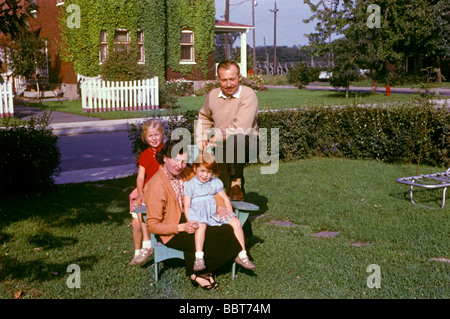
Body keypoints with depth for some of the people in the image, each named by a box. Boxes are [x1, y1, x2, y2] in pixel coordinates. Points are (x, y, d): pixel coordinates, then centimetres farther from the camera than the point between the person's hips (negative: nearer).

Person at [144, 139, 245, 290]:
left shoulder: (186, 173, 0)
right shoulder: (156, 185, -20)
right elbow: (153, 226, -17)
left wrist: (219, 206, -3)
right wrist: (182, 227, -26)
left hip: (189, 220, 7)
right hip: (171, 232, -7)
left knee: (227, 231, -13)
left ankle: (199, 271, 0)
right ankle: (197, 273, 6)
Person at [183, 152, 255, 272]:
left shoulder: (215, 182, 16)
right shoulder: (190, 185, 3)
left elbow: (225, 199, 18)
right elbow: (186, 205, -3)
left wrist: (230, 214, 3)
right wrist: (190, 222, -18)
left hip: (214, 211, 4)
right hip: (198, 212, -4)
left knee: (236, 222, -16)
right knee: (201, 225, -40)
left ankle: (242, 255, -10)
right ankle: (199, 257, -43)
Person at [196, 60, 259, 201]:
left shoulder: (248, 95, -13)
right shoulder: (213, 95, 6)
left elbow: (240, 128, -24)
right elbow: (204, 117, 28)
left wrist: (214, 140, -13)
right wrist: (201, 139, 12)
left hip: (246, 144, -6)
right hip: (222, 146, 7)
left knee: (235, 139, -39)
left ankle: (236, 182, -19)